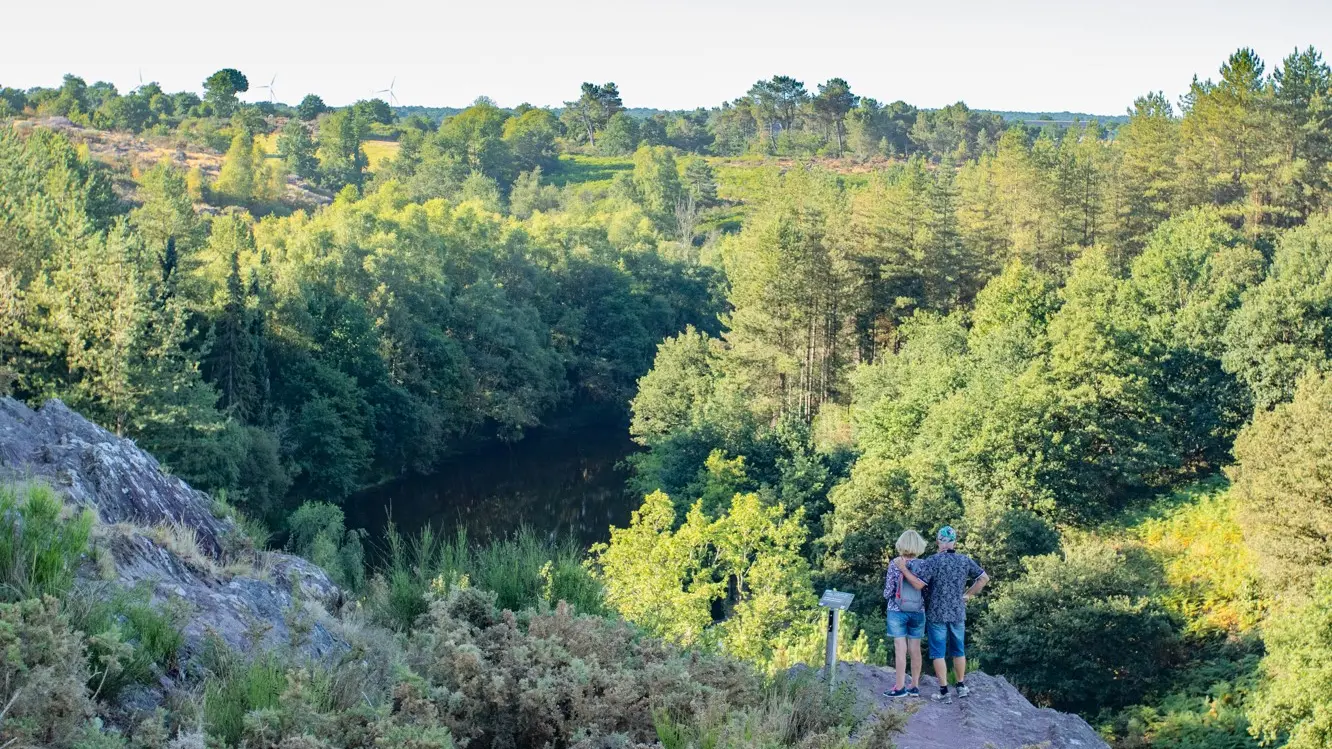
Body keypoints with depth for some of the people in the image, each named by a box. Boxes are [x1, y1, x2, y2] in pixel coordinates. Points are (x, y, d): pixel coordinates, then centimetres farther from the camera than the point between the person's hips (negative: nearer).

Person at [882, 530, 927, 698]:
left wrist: (887, 595, 14)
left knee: (900, 649, -1)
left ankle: (900, 687, -1)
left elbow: (887, 592, -7)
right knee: (915, 649, 9)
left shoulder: (894, 564, -9)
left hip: (897, 611, -3)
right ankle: (915, 687, 15)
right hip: (918, 612, 3)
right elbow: (922, 586, -1)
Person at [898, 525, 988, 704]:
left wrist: (903, 569, -9)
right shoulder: (965, 560, 0)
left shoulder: (932, 561, -14)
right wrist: (968, 594, 10)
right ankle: (961, 686, 28)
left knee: (938, 653, 3)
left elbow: (918, 583, -18)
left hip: (937, 614, -4)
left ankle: (944, 692, 2)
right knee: (958, 650, 19)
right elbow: (984, 578, 4)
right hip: (958, 613, 4)